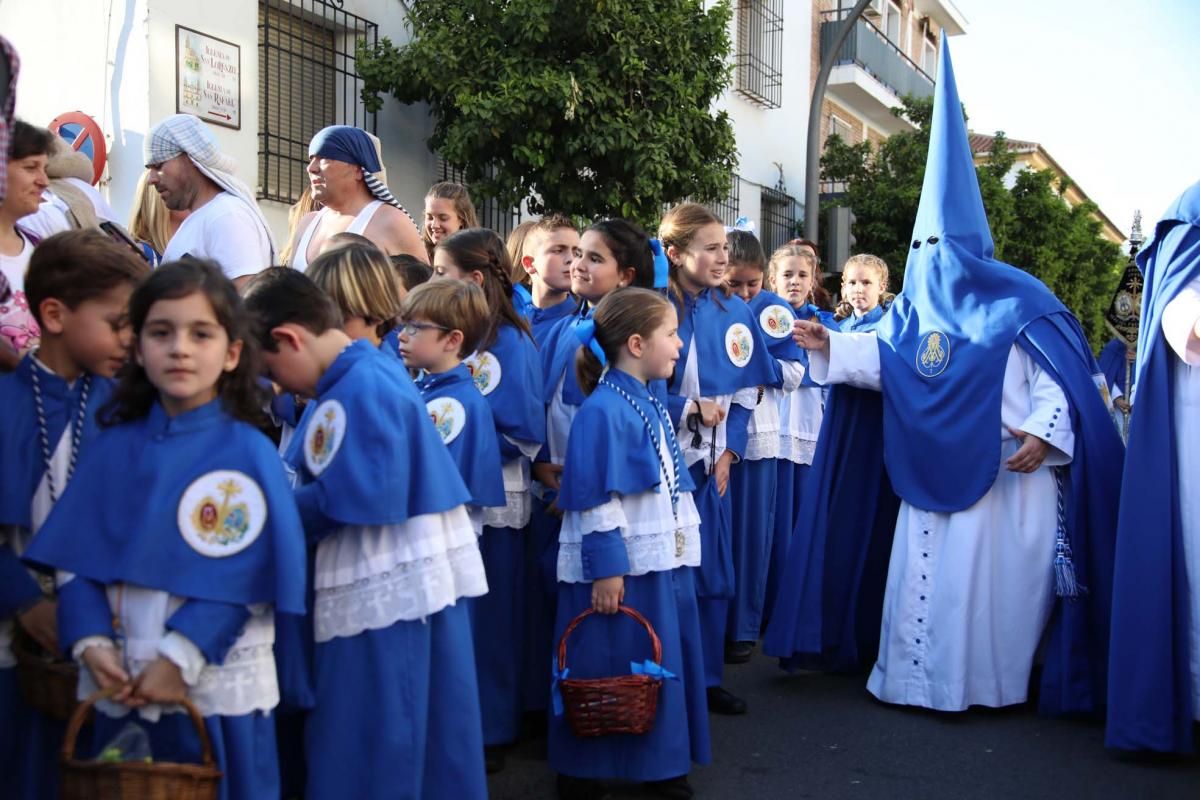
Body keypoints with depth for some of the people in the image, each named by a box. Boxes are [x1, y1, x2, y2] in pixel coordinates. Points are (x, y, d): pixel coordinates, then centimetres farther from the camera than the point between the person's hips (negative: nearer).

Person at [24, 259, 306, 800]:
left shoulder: (248, 454, -7)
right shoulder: (113, 448, 6)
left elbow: (244, 578, -12)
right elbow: (77, 557, 3)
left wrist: (180, 658, -16)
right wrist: (91, 643, -10)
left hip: (216, 690, -3)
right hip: (118, 687, 4)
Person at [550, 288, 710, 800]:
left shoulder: (650, 405, 11)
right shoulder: (603, 411, -18)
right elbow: (594, 501, -20)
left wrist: (686, 523, 21)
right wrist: (605, 568, -21)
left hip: (663, 564, 9)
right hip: (620, 569, -9)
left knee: (664, 667, 15)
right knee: (608, 674, 3)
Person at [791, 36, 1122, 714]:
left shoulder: (1018, 300, -7)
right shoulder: (918, 302, 9)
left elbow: (1055, 376, -9)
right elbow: (886, 358, 10)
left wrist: (1044, 434, -20)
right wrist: (830, 345, -2)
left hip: (1006, 468, -5)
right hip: (939, 467, 5)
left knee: (997, 571, -1)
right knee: (929, 570, 5)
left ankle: (992, 679, 11)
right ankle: (922, 675, 14)